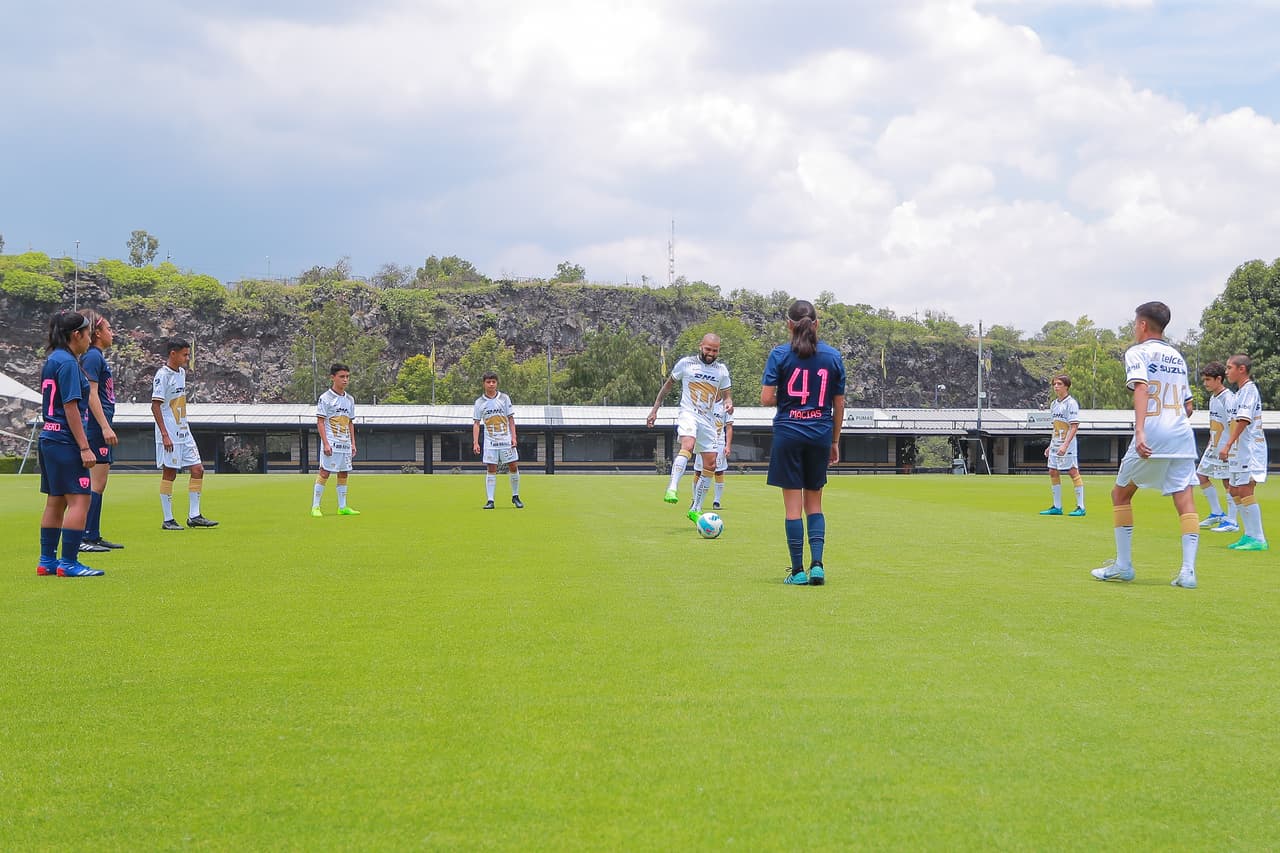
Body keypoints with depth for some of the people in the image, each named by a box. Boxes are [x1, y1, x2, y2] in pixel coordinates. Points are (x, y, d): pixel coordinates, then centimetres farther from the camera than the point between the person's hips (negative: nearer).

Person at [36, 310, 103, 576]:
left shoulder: (53, 360, 15)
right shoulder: (67, 363, -14)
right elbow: (71, 407, -18)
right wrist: (84, 447, -18)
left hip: (49, 440, 10)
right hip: (65, 442, -10)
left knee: (56, 502, 14)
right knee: (79, 500, -8)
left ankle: (47, 560, 17)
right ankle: (69, 563, -9)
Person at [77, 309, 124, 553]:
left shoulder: (98, 357, 18)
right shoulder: (92, 356, -11)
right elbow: (92, 394, -18)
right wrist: (105, 427, -21)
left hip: (100, 430, 10)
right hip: (96, 427, -10)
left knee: (98, 484, 12)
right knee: (96, 483, -10)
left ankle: (94, 536, 16)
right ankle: (85, 537, -10)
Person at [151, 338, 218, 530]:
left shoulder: (181, 372, 13)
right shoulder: (163, 375, -13)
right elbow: (155, 406, -17)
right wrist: (165, 435, -21)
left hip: (184, 432, 8)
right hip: (169, 435, -8)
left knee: (198, 470, 5)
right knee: (169, 473, -3)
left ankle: (194, 516, 11)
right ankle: (168, 520, 4)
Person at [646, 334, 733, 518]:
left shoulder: (721, 370, 9)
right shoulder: (686, 363, 0)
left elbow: (727, 395, 16)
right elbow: (668, 384, 12)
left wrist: (728, 403, -9)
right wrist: (654, 409, 11)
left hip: (708, 420, 5)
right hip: (688, 414, -5)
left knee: (710, 465, 2)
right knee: (688, 445, -35)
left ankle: (695, 509, 13)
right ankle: (672, 488, -47)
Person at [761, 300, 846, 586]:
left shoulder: (780, 354, -6)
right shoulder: (833, 356, 3)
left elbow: (766, 398, -11)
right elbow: (839, 405, 7)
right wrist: (835, 441, 15)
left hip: (788, 433, -3)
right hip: (820, 434, 3)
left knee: (793, 505, 2)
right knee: (814, 503, 14)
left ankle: (798, 570, 4)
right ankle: (817, 565, 1)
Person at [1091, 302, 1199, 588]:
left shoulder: (1137, 352, 1)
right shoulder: (1177, 357, 21)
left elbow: (1141, 388, -17)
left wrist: (1139, 431, -27)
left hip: (1152, 436, -5)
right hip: (1183, 436, 5)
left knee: (1121, 493, 12)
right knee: (1185, 500, -2)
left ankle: (1123, 565, 12)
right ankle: (1188, 570, -15)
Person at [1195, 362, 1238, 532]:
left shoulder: (1228, 398, -16)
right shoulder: (1213, 398, 12)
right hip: (1214, 447, 10)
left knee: (1228, 481, -5)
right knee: (1201, 475, 11)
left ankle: (1231, 521, -1)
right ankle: (1217, 513, 20)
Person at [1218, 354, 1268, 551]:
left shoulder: (1249, 389, -12)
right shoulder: (1241, 391, 18)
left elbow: (1243, 420, -22)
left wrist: (1228, 445, -26)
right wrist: (1229, 447, 21)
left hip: (1250, 448, -11)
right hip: (1241, 450, 11)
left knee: (1245, 490, -14)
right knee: (1235, 490, 14)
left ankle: (1259, 540, -14)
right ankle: (1249, 535, 20)